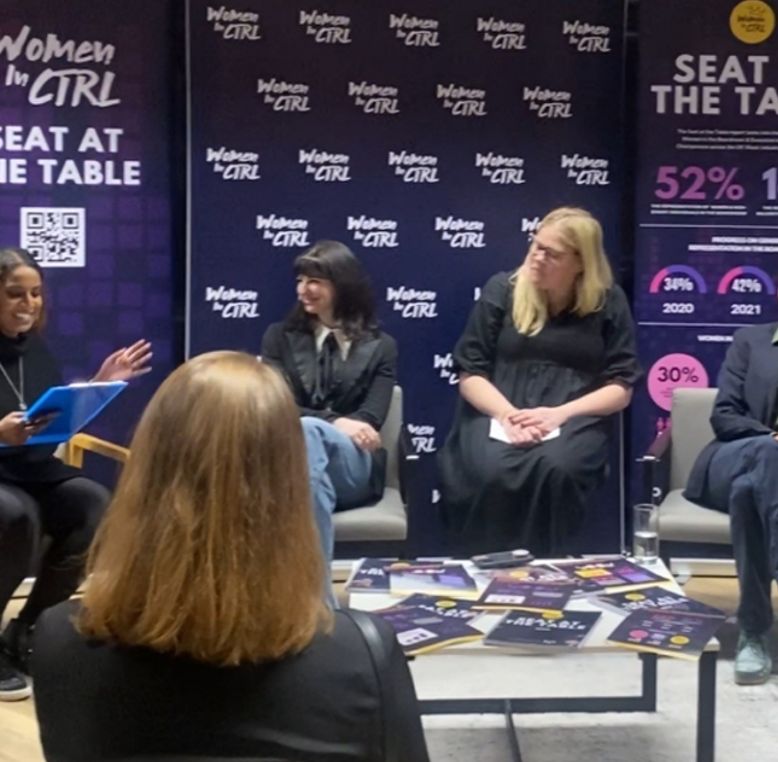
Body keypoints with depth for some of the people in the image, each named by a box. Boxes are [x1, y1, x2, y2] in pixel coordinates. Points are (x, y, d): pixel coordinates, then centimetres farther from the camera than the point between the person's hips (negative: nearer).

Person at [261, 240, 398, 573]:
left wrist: (319, 426, -20)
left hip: (353, 464, -1)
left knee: (306, 431, -37)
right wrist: (334, 423, -18)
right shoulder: (280, 337, 17)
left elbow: (370, 419, 0)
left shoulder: (380, 346, 14)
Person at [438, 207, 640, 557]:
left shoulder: (608, 301, 4)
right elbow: (470, 375, 3)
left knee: (556, 468, -35)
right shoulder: (501, 290, 5)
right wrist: (509, 415, -16)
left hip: (575, 418, 0)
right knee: (491, 472, -33)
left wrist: (560, 413, -15)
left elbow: (620, 389, 2)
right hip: (497, 413, 0)